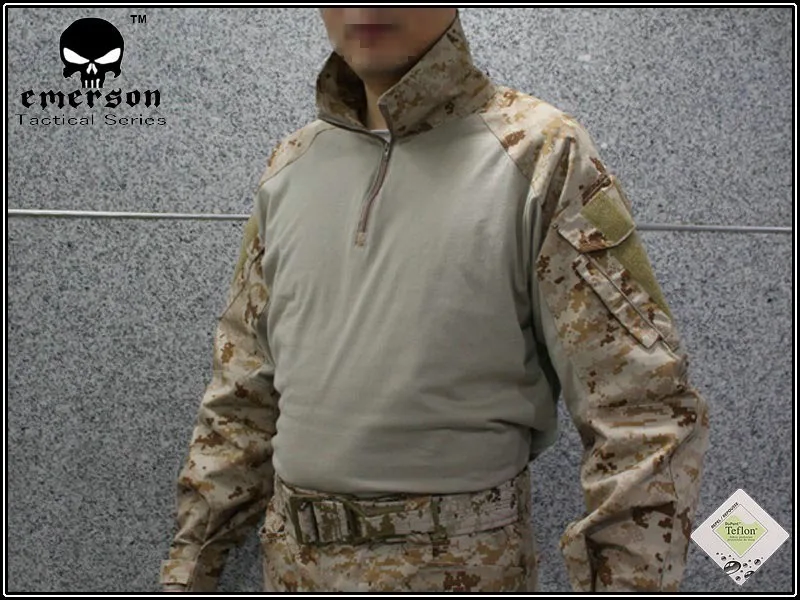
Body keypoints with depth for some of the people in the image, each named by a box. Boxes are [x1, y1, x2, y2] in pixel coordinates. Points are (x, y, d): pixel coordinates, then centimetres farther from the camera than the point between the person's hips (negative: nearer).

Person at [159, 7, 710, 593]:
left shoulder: (541, 152, -11)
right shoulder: (288, 166, 4)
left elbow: (642, 411, -14)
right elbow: (243, 394, 9)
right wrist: (189, 565, 9)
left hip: (456, 567, -4)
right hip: (291, 559, 5)